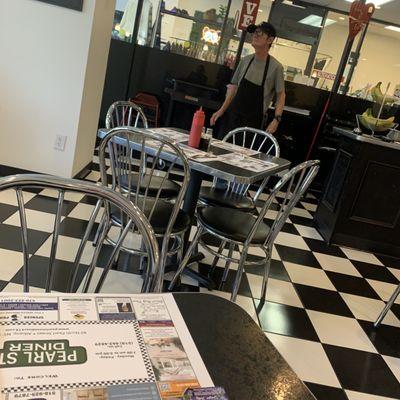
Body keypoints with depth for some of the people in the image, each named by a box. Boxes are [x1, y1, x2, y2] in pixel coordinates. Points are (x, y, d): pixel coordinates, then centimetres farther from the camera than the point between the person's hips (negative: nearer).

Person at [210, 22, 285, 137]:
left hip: (254, 120, -4)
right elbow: (234, 86, 11)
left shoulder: (276, 67, -10)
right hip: (232, 114, 4)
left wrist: (276, 119, -16)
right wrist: (222, 110, 7)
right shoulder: (245, 60, 4)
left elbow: (280, 95, -4)